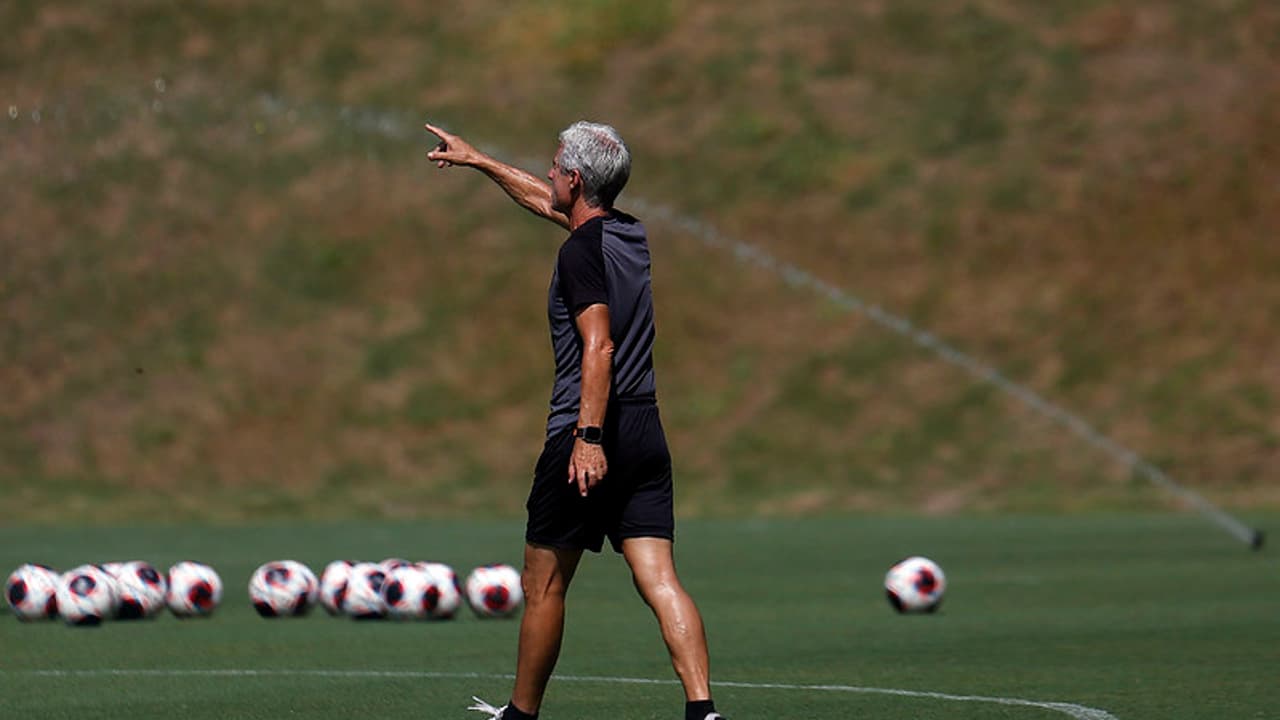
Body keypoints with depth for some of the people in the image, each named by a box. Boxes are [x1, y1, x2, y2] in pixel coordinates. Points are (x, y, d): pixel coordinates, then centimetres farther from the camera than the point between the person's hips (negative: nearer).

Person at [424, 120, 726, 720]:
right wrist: (478, 161, 43)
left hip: (588, 437, -7)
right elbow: (546, 202, 32)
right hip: (645, 433, 7)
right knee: (660, 580, -3)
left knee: (544, 586, 7)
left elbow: (599, 345, -21)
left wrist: (588, 436, -27)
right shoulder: (628, 233, 14)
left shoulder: (582, 250, -11)